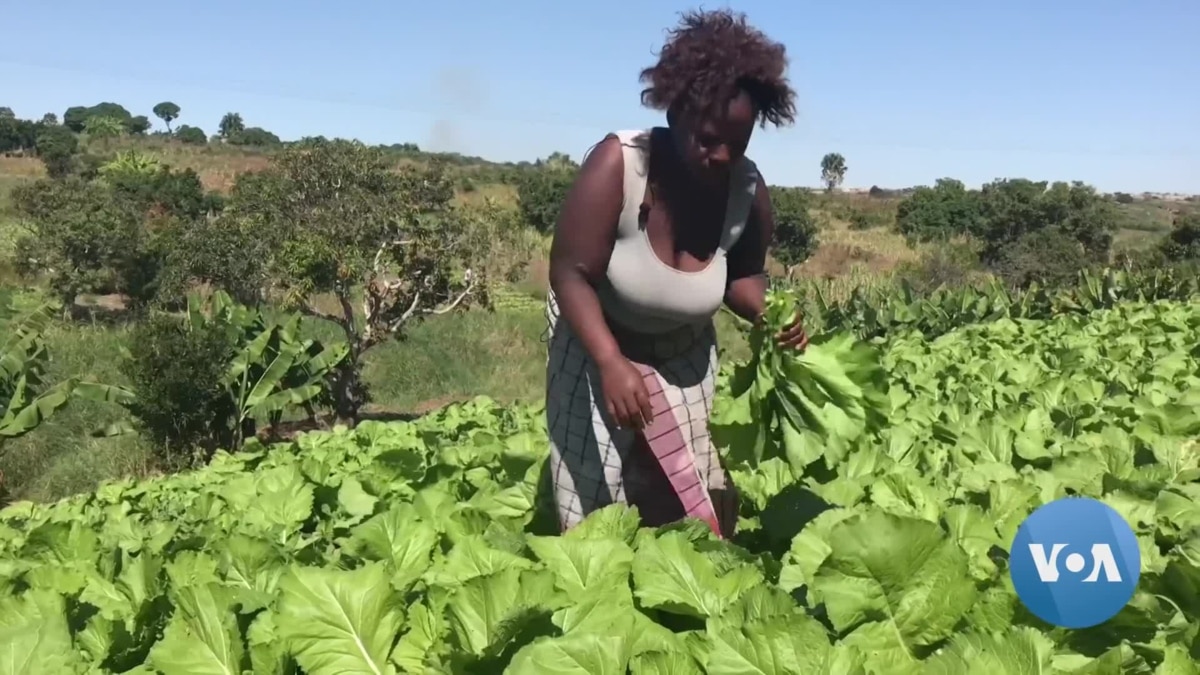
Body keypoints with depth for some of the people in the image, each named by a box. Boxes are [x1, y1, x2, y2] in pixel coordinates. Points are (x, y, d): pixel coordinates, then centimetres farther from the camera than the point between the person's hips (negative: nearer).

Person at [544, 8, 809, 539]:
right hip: (595, 334, -3)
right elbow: (570, 275, -29)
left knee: (684, 486, 6)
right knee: (596, 485, -1)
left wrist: (768, 312, -26)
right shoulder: (617, 164, -32)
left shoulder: (748, 188, -20)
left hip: (682, 346, 3)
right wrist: (612, 363, -41)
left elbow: (741, 275, -3)